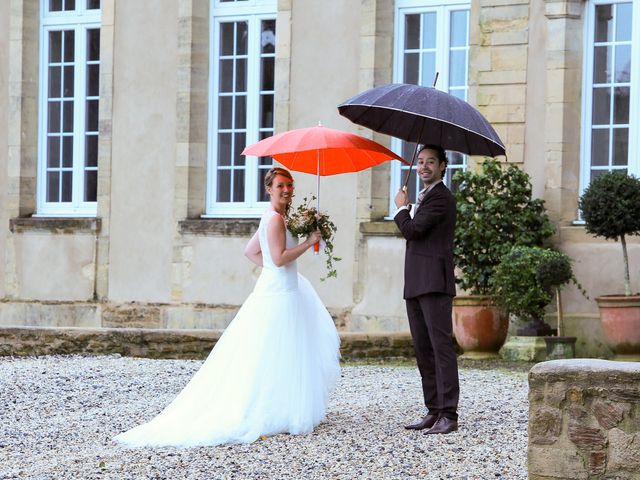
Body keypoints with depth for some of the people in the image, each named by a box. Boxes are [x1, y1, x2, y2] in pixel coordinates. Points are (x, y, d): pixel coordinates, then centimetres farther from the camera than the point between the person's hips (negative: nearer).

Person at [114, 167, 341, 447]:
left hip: (272, 287, 10)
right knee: (278, 360, -6)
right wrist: (309, 242, -17)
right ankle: (277, 415, -2)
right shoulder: (276, 218, -16)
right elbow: (280, 257, -24)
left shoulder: (272, 218, 14)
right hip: (279, 294, -10)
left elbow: (250, 251, 21)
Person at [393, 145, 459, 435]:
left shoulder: (441, 198, -9)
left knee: (441, 347, -12)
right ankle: (434, 412, 12)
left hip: (435, 284, -10)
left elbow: (412, 229, -14)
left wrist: (402, 208, 0)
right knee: (423, 350, 9)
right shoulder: (424, 197, 22)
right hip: (416, 285, 10)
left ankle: (449, 415, -14)